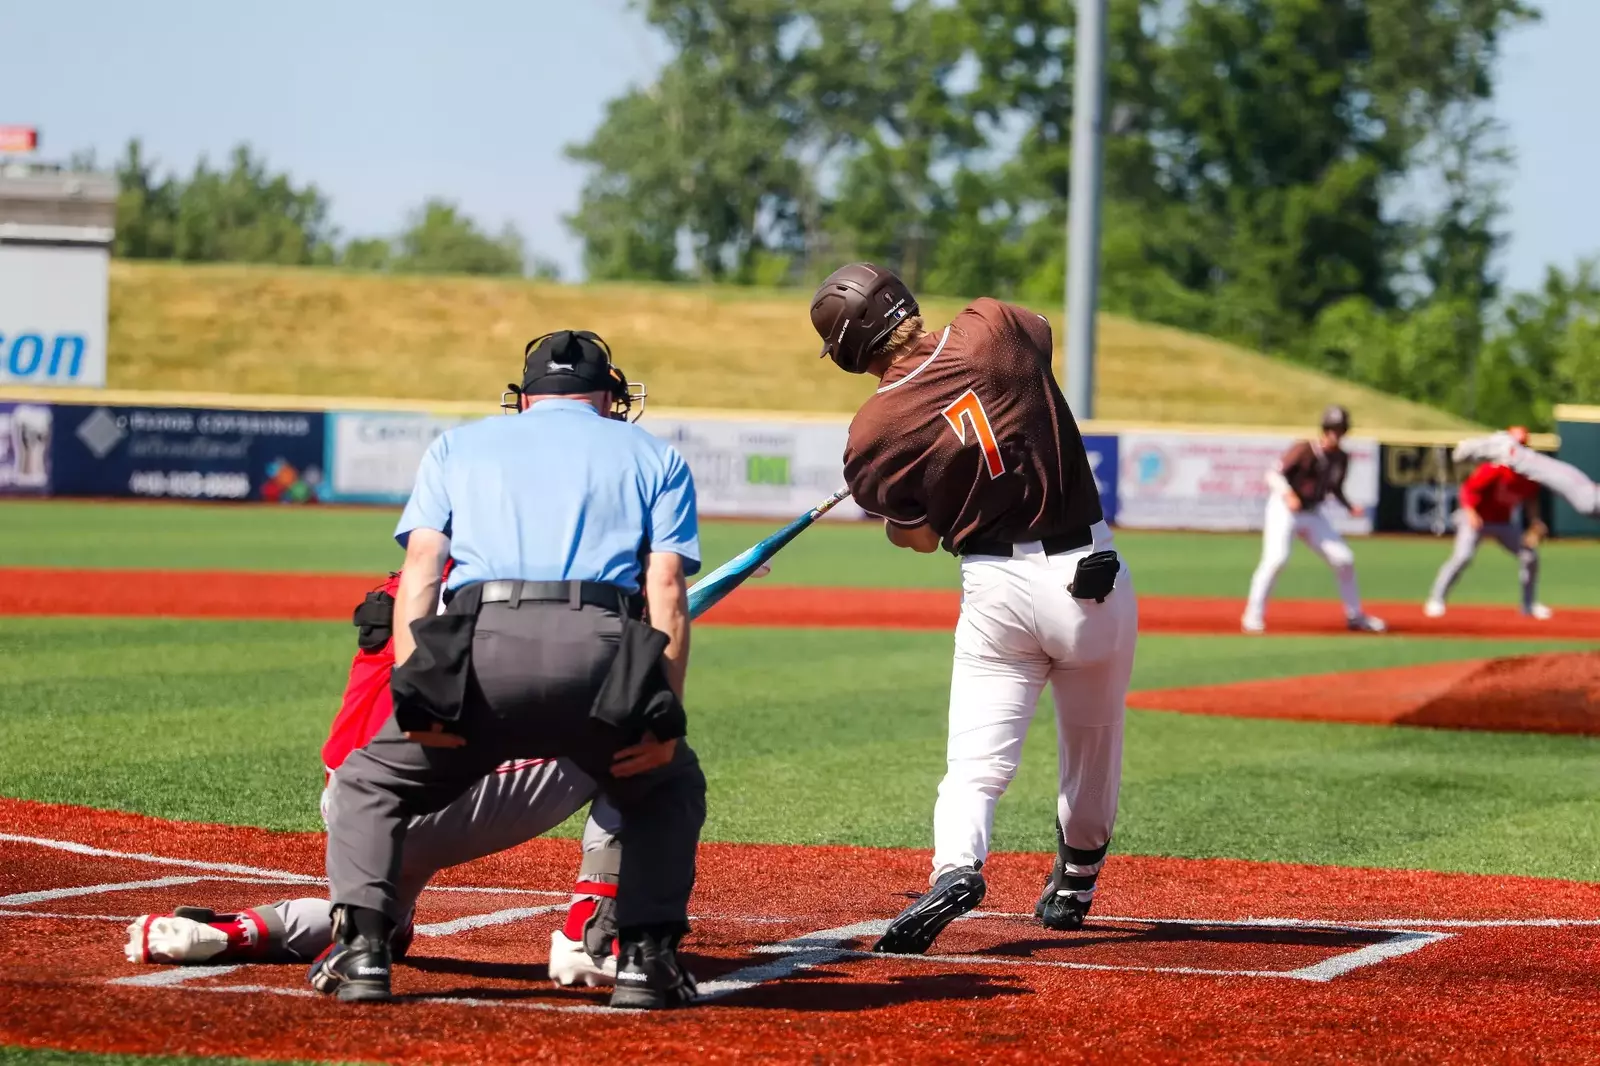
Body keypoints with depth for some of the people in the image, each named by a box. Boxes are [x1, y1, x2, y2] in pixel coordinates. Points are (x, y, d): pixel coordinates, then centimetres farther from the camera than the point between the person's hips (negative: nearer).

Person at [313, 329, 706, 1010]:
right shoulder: (653, 456, 28)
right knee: (669, 788, 29)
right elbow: (666, 590, 12)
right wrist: (665, 717, 4)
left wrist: (412, 694, 3)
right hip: (600, 654, 0)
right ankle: (646, 959, 12)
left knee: (370, 783, 24)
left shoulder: (458, 445, 30)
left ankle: (360, 948, 3)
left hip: (481, 650, 0)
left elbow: (420, 567, 13)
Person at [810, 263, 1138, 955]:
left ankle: (955, 866, -26)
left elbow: (918, 537, 5)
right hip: (1091, 577, 2)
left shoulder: (874, 431, -7)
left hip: (996, 590, -2)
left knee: (976, 761, 1)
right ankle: (1074, 882, 38)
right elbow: (1042, 331, 21)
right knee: (1092, 752, 21)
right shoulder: (991, 329, -6)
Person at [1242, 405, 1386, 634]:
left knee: (1344, 559, 4)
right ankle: (1253, 617, -17)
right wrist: (1287, 494, -40)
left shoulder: (1341, 458, 1)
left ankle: (1355, 616, 22)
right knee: (1276, 558, -26)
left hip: (1313, 514, 6)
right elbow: (1273, 475, -23)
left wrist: (1350, 507, -4)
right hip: (1284, 510, -6)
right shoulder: (1304, 449, -18)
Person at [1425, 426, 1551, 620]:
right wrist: (1469, 512, -36)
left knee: (1530, 555, 2)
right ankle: (1436, 600, -14)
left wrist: (1535, 521, -3)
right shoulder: (1495, 469, -25)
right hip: (1476, 519, -6)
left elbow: (1530, 498, 11)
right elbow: (1468, 487, -23)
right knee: (1462, 556, -23)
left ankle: (1529, 604, 19)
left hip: (1504, 522, 6)